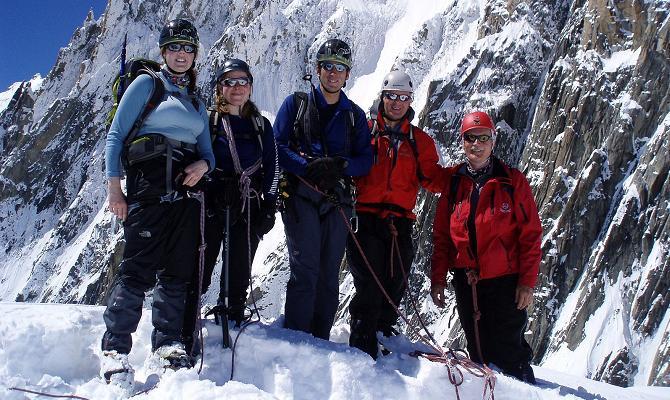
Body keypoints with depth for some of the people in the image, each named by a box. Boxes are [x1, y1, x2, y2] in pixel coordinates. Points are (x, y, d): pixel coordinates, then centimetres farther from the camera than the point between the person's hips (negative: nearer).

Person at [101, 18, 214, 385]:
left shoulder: (197, 103, 23)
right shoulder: (146, 84, 6)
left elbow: (207, 150, 21)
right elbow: (116, 135, 0)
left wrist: (203, 165, -4)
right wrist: (115, 189, -9)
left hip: (186, 189, 6)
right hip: (149, 186, -6)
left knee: (177, 272, 3)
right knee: (139, 269, -13)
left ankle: (168, 344, 12)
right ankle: (115, 351, -8)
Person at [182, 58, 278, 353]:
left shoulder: (261, 125, 14)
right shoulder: (207, 120, 6)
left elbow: (271, 168, 13)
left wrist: (269, 207, 4)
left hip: (248, 211, 3)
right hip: (210, 206, -3)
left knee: (239, 277, 4)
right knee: (198, 273, -6)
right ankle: (183, 337, -1)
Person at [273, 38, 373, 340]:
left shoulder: (355, 115, 18)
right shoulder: (296, 104, 10)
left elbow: (365, 160, 10)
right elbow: (277, 147, 1)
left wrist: (341, 165, -12)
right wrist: (309, 166, -16)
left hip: (337, 199, 3)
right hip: (301, 195, -3)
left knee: (329, 276, 5)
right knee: (305, 270, -14)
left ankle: (321, 341, 13)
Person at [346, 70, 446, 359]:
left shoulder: (419, 140, 15)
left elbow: (433, 180, 8)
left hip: (400, 225, 3)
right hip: (365, 219, -3)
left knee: (393, 287, 7)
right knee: (369, 286, -8)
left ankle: (383, 332, 25)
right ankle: (362, 348, 0)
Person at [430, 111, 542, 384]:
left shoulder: (512, 181, 0)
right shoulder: (453, 182, 7)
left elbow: (530, 233, -3)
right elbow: (441, 235, 8)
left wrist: (527, 281, -9)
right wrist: (438, 279, 3)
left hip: (505, 281, -3)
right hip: (466, 282, 3)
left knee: (507, 352, -2)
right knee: (479, 353, 11)